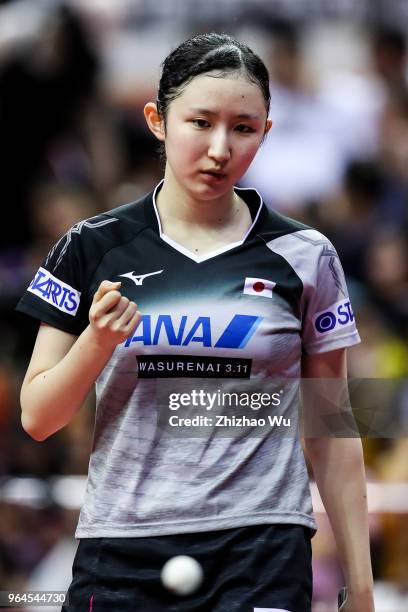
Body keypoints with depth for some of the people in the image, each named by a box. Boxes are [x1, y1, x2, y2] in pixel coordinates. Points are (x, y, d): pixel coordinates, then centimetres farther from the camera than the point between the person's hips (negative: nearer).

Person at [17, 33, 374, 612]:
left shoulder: (305, 256, 5)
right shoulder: (92, 248, 4)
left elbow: (329, 434, 8)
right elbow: (37, 418, 5)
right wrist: (99, 341, -14)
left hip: (263, 555, -1)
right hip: (118, 558, 1)